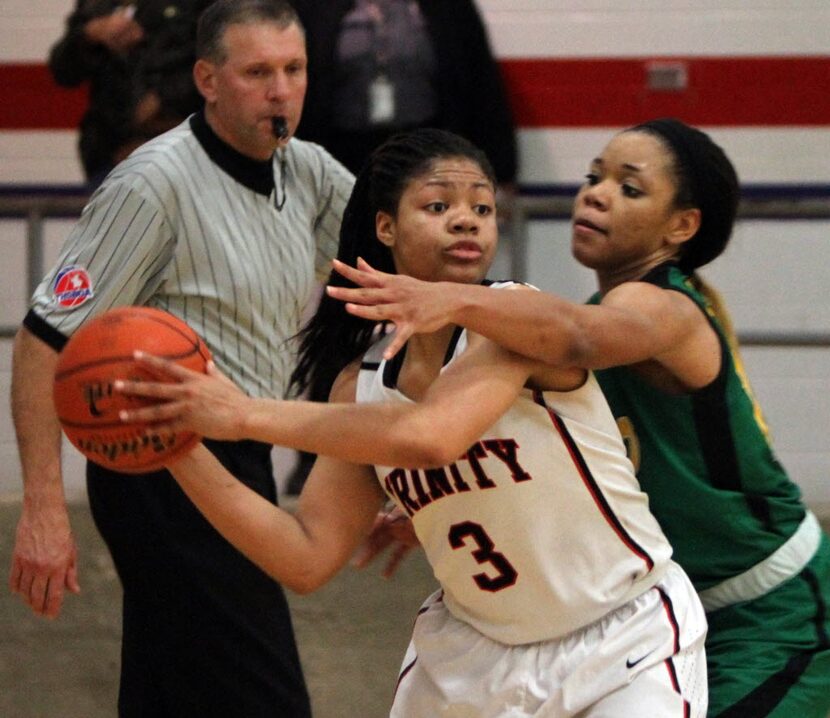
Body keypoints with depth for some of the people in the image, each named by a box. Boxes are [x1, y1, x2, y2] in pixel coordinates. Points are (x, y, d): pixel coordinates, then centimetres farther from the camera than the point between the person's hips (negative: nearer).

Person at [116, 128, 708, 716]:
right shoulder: (363, 384, -2)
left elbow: (430, 436, -38)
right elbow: (308, 559, -5)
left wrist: (248, 414, -33)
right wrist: (182, 451, -15)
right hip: (476, 646, 6)